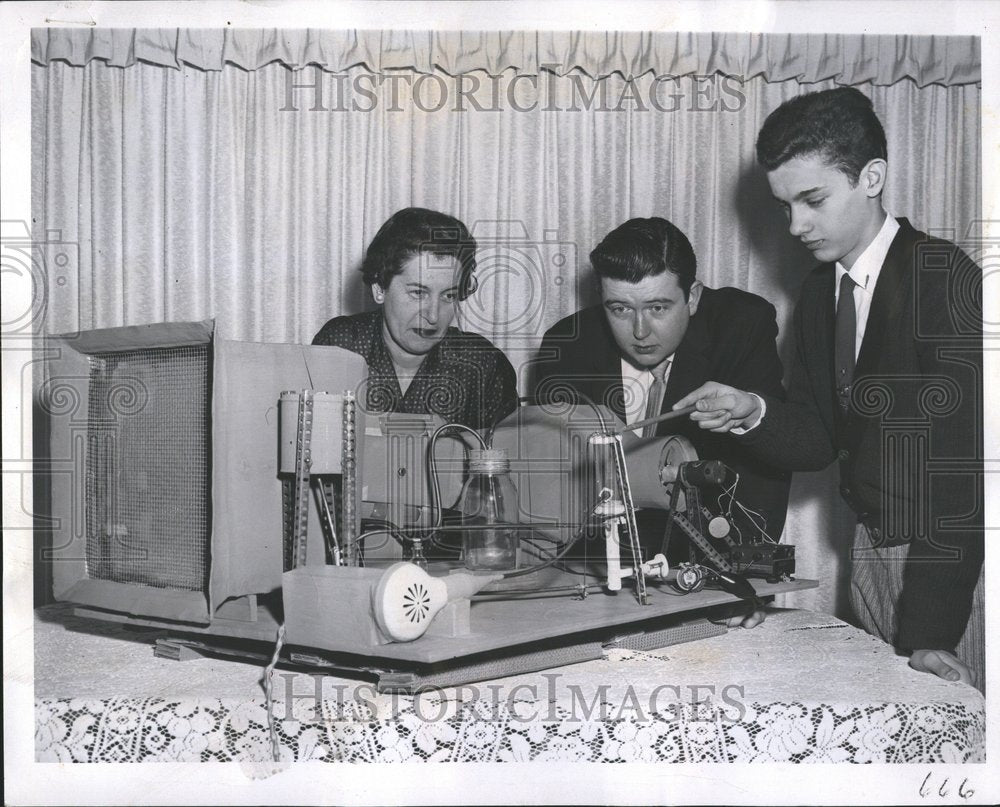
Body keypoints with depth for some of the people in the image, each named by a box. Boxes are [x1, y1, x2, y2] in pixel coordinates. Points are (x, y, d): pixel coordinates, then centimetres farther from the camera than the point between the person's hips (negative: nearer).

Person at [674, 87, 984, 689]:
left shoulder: (945, 278, -16)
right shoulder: (819, 291, 7)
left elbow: (959, 459, -21)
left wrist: (929, 630, -23)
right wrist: (753, 413, -11)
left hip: (958, 560, -6)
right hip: (874, 548, 6)